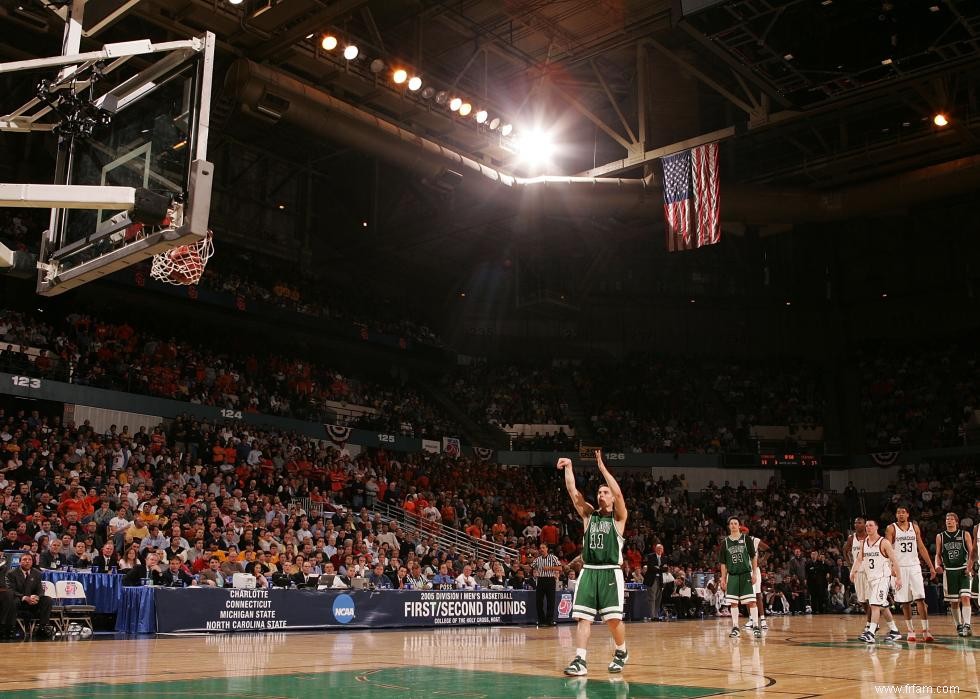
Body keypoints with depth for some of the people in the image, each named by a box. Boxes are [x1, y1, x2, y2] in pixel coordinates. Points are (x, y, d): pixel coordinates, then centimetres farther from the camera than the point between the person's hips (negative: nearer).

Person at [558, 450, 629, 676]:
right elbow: (573, 492, 3)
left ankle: (621, 652, 21)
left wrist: (601, 466, -15)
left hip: (610, 572, -3)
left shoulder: (618, 517, 3)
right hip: (589, 571, 3)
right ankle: (580, 660, -6)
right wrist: (568, 469, -6)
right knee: (583, 617, -6)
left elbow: (618, 493, -14)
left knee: (613, 618, -4)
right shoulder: (589, 515, 13)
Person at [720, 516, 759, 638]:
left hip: (746, 574, -2)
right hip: (732, 576, 2)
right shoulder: (725, 542, 6)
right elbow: (723, 563, 10)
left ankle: (756, 627, -2)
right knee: (733, 603, 2)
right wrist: (723, 578, 6)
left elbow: (753, 557, 4)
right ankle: (735, 628, 10)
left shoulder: (746, 539, 1)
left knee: (751, 601, -7)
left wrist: (754, 573, -3)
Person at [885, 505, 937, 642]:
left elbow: (921, 548, 12)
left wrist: (931, 567, 8)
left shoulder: (915, 527, 8)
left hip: (914, 566, 2)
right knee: (905, 601, 3)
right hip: (899, 568, -2)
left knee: (920, 598, -8)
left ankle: (926, 630, -7)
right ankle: (910, 631, 11)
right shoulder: (891, 529, -2)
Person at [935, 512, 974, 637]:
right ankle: (959, 625, 19)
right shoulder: (940, 536, 8)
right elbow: (938, 554, 11)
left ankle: (966, 625, -19)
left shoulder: (965, 535, 4)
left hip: (963, 570, -2)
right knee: (953, 601, 7)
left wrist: (970, 565, -12)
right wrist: (938, 566, -6)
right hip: (949, 571, 2)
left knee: (965, 597, -16)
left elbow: (971, 552, 3)